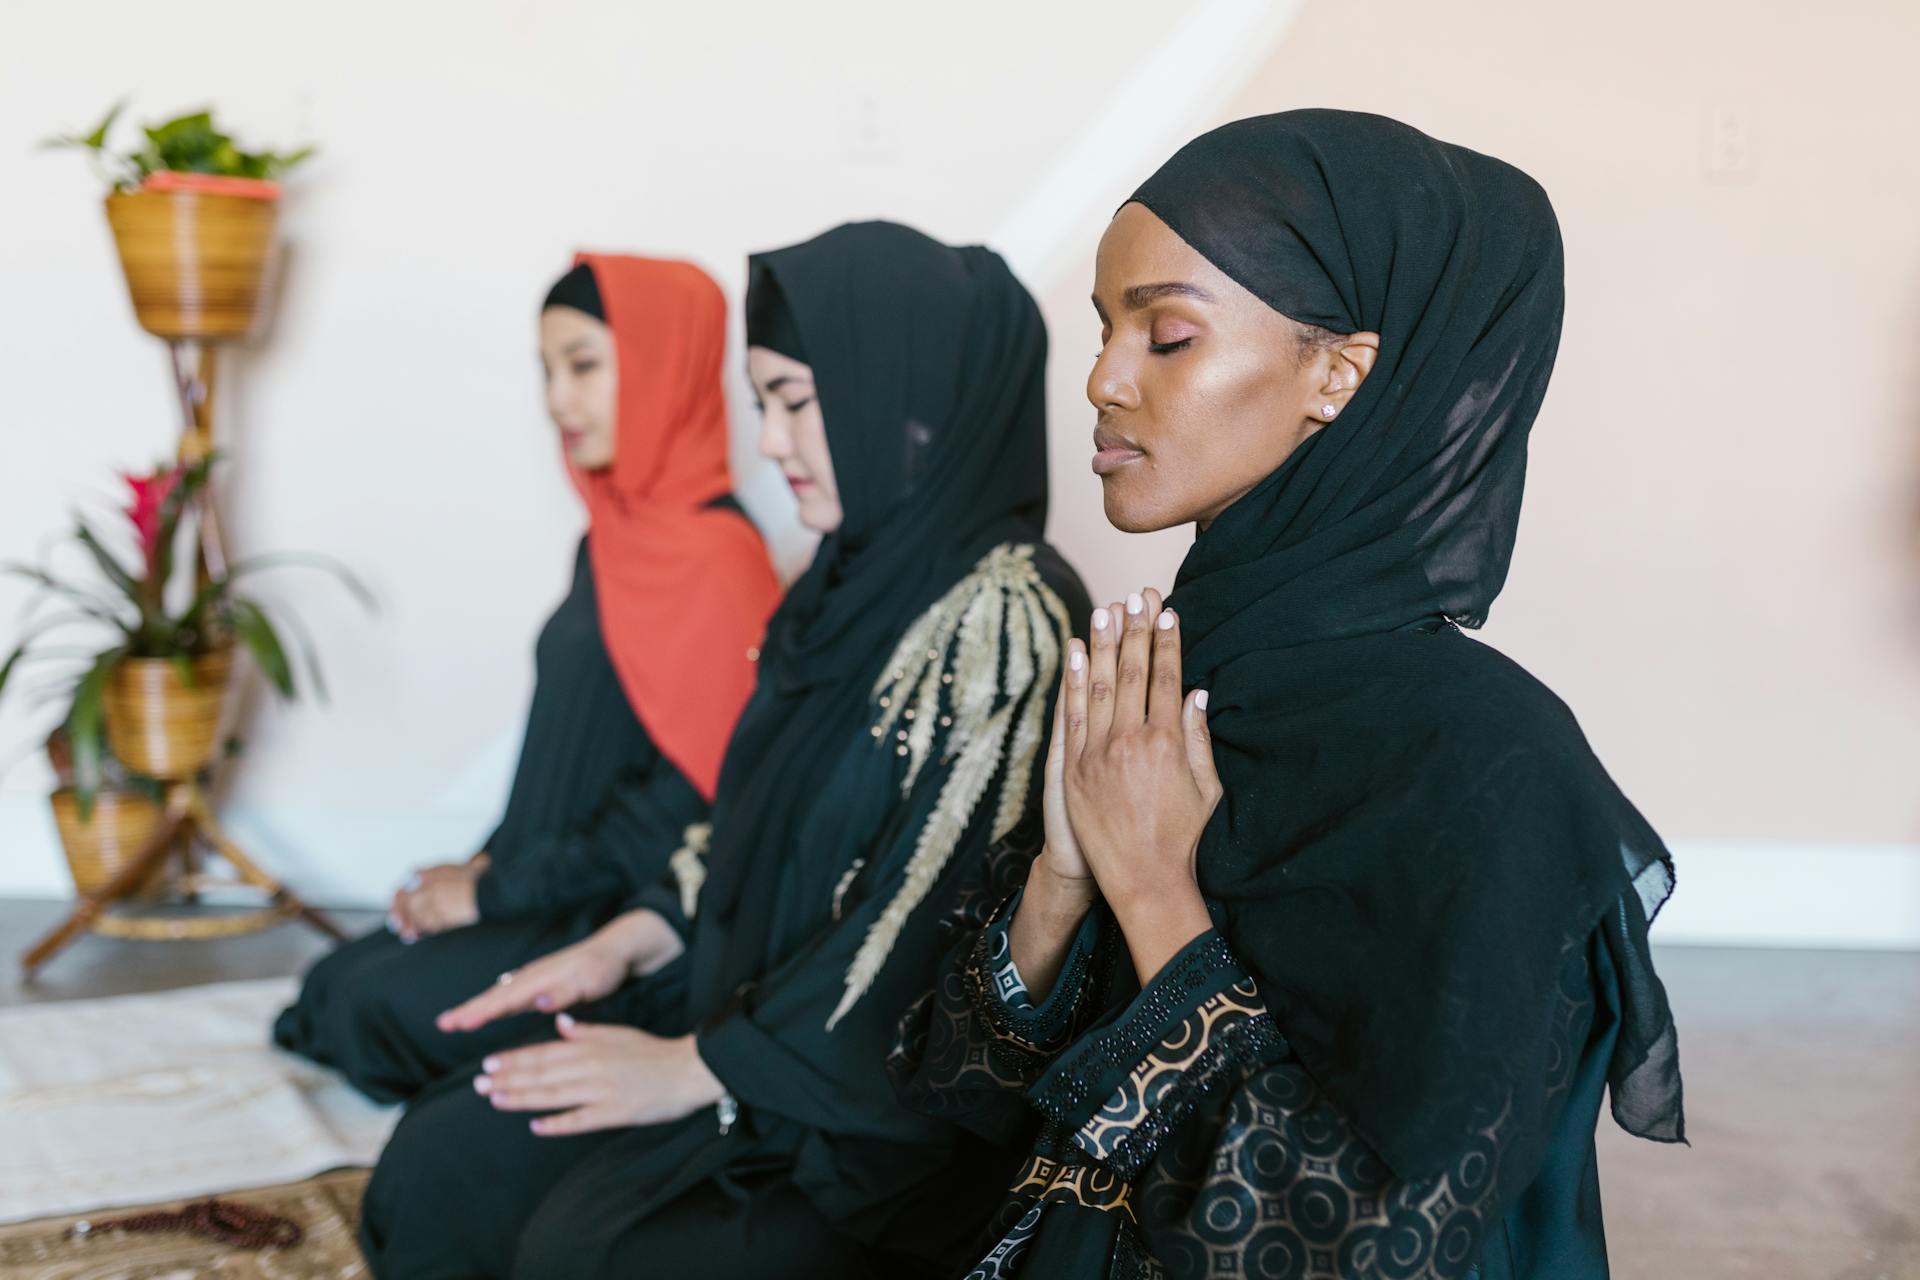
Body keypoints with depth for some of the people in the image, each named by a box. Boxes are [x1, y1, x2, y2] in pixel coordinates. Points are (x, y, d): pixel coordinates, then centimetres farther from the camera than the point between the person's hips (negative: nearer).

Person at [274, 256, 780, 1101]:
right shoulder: (617, 538, 11)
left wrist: (493, 892, -13)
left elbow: (681, 801, -21)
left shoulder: (712, 560, -19)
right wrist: (486, 865, 4)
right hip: (560, 888, 9)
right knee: (335, 982, 2)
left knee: (383, 1001, -16)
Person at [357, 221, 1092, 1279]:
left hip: (886, 1101, -8)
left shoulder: (1004, 620, -19)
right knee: (436, 1171, -7)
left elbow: (932, 941, -21)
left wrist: (697, 1068, -15)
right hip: (737, 1011, 8)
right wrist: (629, 942, 2)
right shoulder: (857, 578, 9)